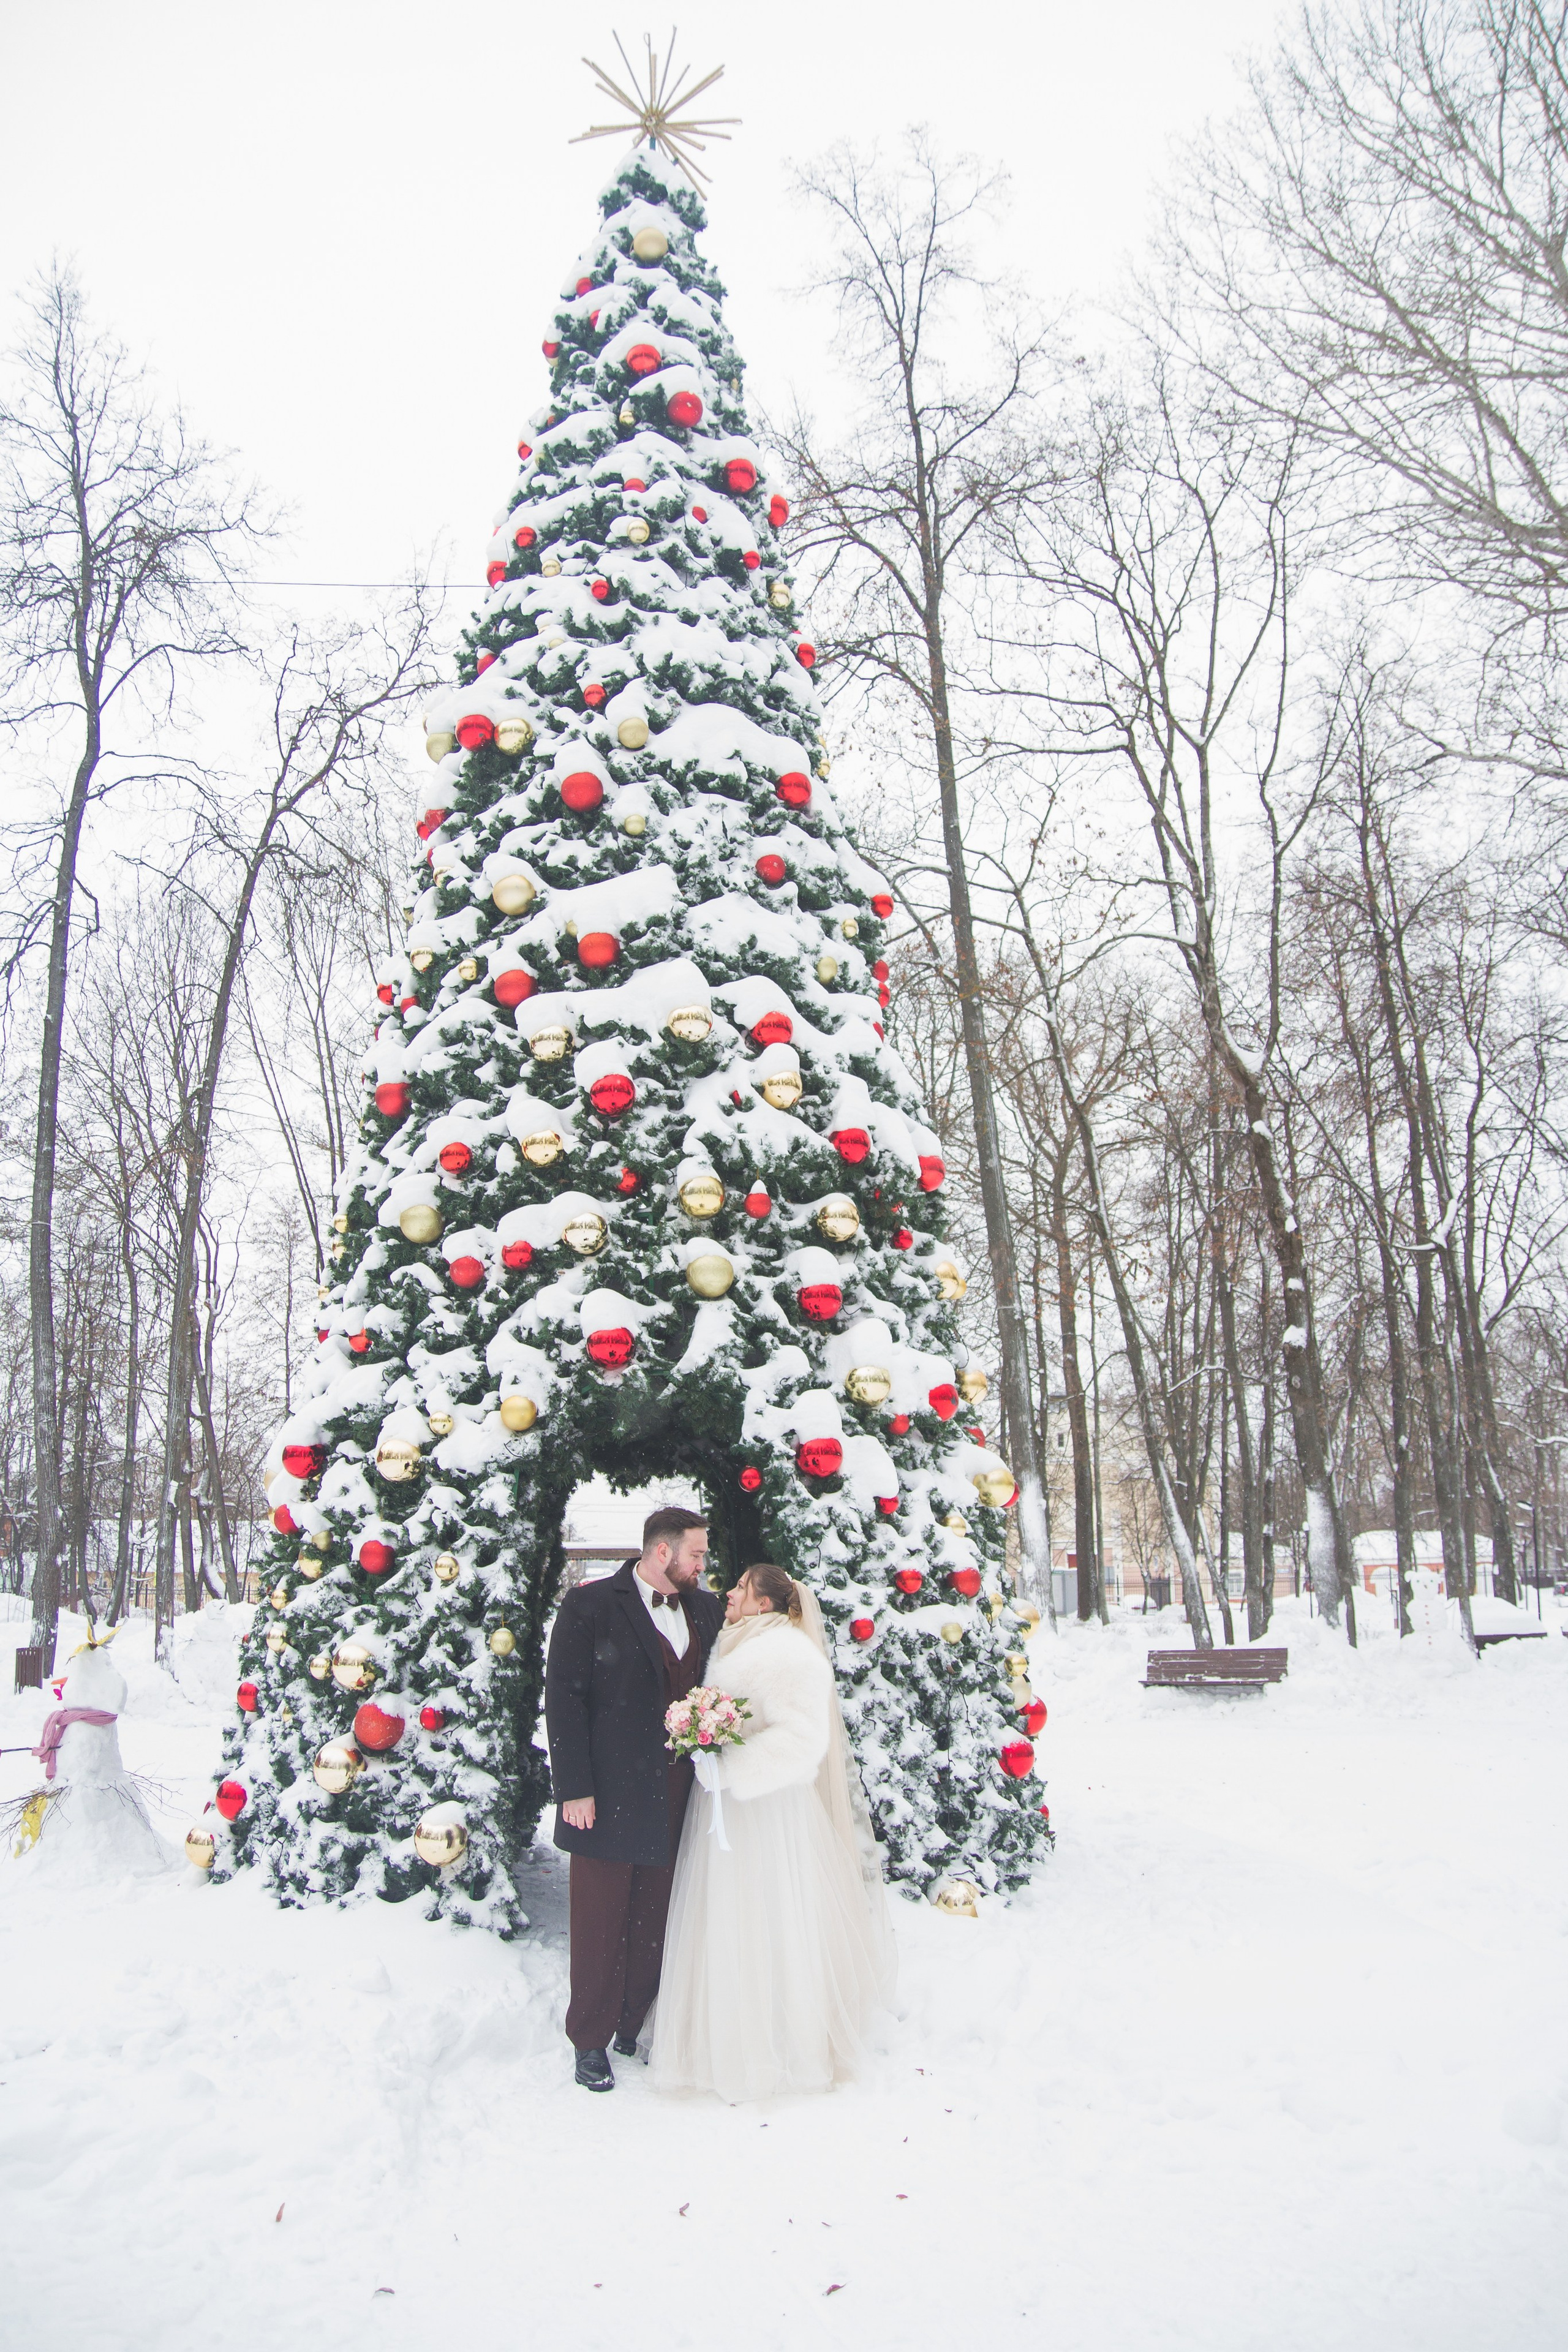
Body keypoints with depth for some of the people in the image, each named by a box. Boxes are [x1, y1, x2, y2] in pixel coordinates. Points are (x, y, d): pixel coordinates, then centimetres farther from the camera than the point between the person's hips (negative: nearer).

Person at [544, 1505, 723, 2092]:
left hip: (677, 1796, 4)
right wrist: (574, 1789, -13)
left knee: (655, 1922, 13)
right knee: (601, 1922, 8)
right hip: (611, 1795, -4)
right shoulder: (591, 1606, -7)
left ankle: (637, 2027, 30)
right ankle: (591, 2041, 24)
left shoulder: (707, 1610, 8)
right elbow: (564, 1698, -9)